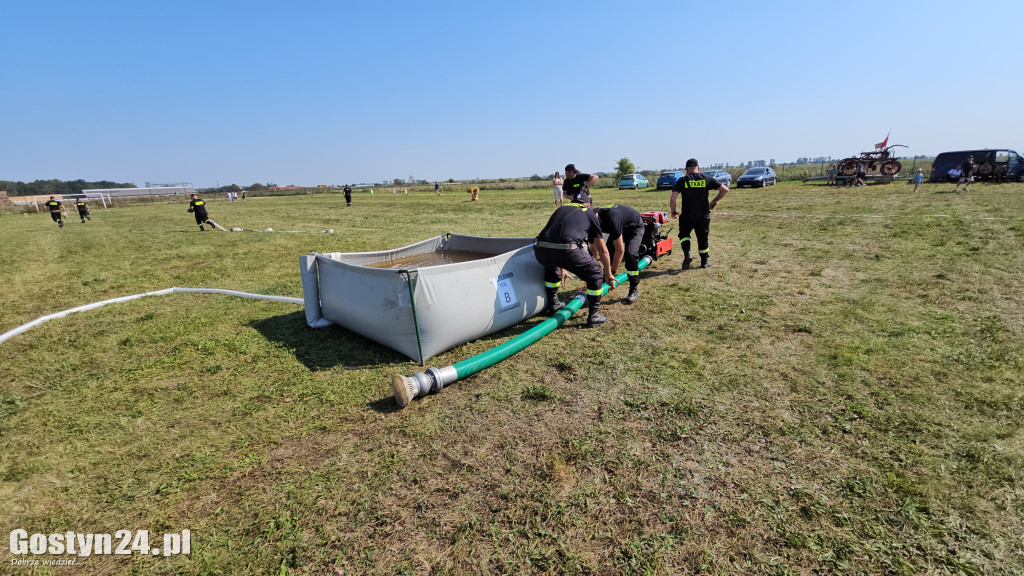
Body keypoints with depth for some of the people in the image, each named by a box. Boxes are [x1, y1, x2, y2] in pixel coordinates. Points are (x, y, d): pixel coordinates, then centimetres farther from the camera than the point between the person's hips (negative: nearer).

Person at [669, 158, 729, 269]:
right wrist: (715, 201, 14)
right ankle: (704, 262, 29)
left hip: (687, 215, -2)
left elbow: (672, 199, -12)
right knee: (703, 238, 16)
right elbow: (725, 189, 1)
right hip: (703, 216, 2)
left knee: (684, 234, 19)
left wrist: (673, 212, 3)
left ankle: (687, 254, -5)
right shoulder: (707, 180, 2)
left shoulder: (682, 181, -3)